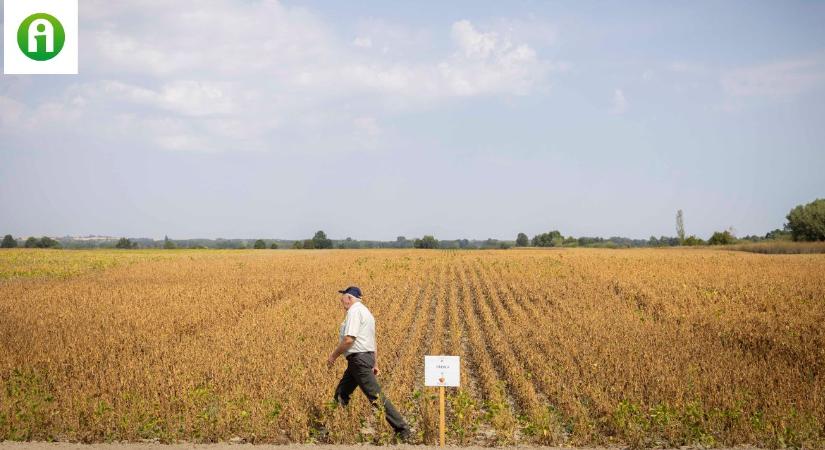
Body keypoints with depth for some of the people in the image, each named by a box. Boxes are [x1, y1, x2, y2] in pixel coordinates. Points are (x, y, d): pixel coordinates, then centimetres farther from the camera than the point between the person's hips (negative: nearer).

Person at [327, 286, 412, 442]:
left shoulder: (354, 311, -14)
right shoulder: (365, 312, 19)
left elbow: (349, 340, -22)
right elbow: (373, 341, 22)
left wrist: (333, 355, -11)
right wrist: (374, 363, 25)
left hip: (359, 359, -11)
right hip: (366, 357, 11)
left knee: (376, 396, -10)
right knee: (340, 395, 13)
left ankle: (402, 429, -9)